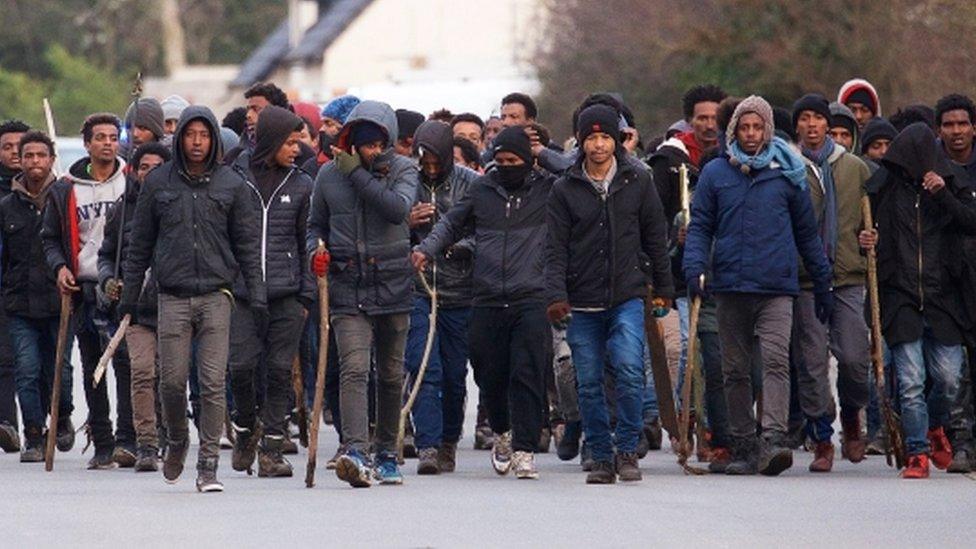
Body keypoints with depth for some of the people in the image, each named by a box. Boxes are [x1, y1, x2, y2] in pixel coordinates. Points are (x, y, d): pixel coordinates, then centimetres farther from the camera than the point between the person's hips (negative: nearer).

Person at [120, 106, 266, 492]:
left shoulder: (231, 185, 6)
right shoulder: (158, 183, 7)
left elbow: (248, 244, 8)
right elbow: (139, 244, 12)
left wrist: (256, 294, 0)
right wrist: (129, 295, 10)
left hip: (216, 295, -1)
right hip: (173, 297, 1)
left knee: (214, 383, -6)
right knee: (172, 381, 1)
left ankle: (208, 464, -2)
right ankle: (176, 441, 29)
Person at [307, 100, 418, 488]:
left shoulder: (402, 170, 1)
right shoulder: (329, 174, 5)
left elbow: (398, 209, -19)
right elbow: (317, 224, 17)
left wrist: (357, 173, -18)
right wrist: (316, 250, -4)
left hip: (392, 285, 1)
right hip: (347, 287, -1)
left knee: (391, 375, 11)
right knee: (354, 370, -17)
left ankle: (387, 454, 25)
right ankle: (356, 452, -29)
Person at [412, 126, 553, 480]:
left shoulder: (547, 189, 4)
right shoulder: (482, 190, 12)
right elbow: (452, 223, 21)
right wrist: (427, 249, 5)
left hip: (531, 299, -3)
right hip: (487, 301, 3)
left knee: (527, 376, -10)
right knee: (489, 375, 7)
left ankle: (524, 450, -7)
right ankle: (502, 434, 32)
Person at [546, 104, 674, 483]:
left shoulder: (637, 183, 6)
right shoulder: (565, 190, 4)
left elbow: (656, 239, 12)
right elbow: (556, 248, 2)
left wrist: (664, 289, 12)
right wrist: (556, 295, -10)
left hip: (627, 298, -1)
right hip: (582, 304, 1)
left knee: (629, 370, -17)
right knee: (589, 384, 3)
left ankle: (627, 450, -5)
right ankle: (602, 456, 13)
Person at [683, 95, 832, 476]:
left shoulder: (787, 172, 8)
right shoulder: (715, 173, 8)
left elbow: (806, 231, 14)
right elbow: (700, 227, 9)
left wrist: (822, 283, 14)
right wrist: (695, 267, -9)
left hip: (777, 287, -2)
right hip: (730, 287, 2)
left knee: (776, 362, -17)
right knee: (735, 371, 6)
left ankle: (773, 438, -27)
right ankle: (743, 446, 12)